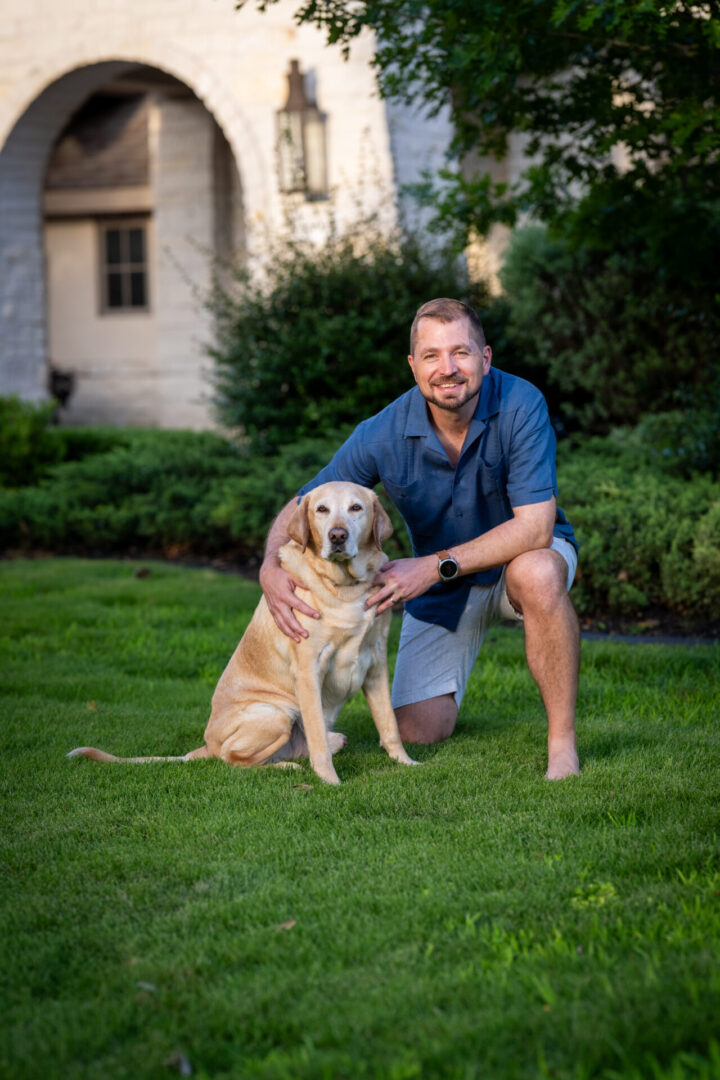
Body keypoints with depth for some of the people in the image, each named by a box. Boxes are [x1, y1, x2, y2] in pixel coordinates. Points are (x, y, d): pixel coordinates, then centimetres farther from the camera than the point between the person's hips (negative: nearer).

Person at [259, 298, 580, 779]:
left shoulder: (520, 405, -28)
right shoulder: (382, 436, -21)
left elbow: (535, 526, -31)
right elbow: (300, 511, -12)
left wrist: (435, 567, -34)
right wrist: (272, 569, -34)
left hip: (521, 553, -2)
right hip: (441, 583, 3)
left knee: (537, 574, -39)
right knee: (418, 731, -4)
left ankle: (563, 743, -26)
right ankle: (449, 680, 35)